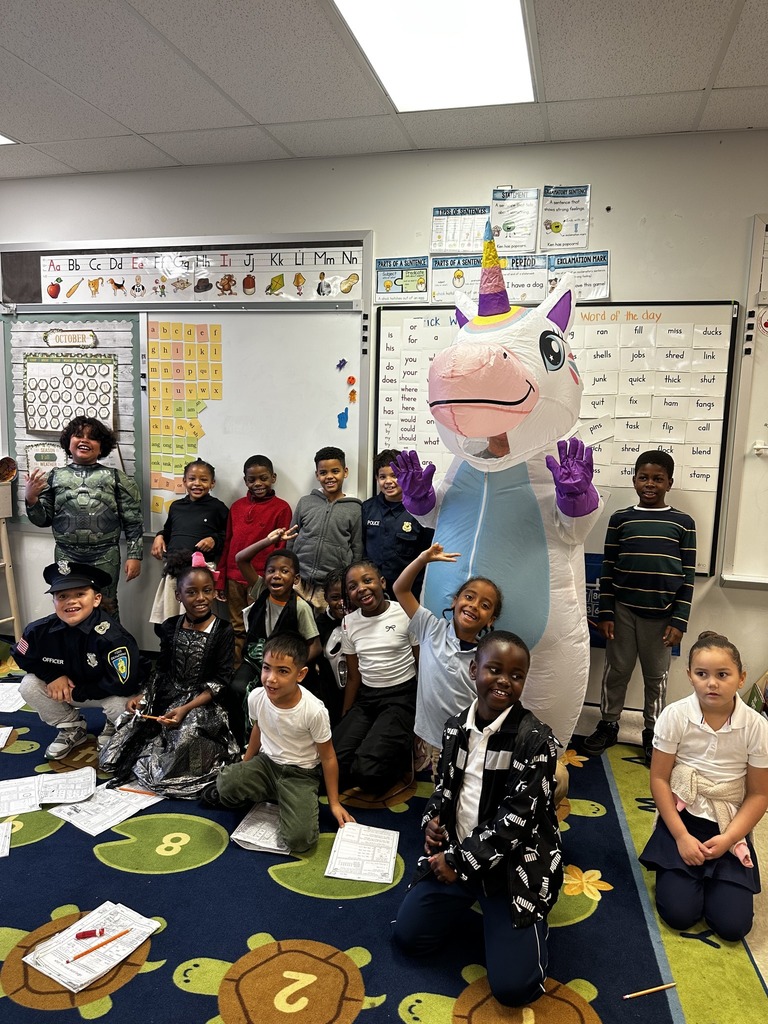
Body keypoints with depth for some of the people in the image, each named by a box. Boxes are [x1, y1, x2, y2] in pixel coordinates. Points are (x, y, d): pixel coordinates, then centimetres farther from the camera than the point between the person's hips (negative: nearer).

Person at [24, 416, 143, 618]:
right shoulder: (54, 476, 9)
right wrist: (30, 499, -7)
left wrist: (134, 555, -5)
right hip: (66, 556, 2)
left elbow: (133, 520, 1)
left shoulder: (115, 477, 4)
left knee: (106, 609, 6)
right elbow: (43, 519, 12)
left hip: (105, 556, -2)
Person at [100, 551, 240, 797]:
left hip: (202, 703, -4)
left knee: (185, 738, -31)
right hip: (165, 698, 4)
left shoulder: (224, 632, -9)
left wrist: (186, 709, -22)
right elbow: (161, 670, 13)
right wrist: (141, 696, -4)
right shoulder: (170, 627, 5)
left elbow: (220, 681, -12)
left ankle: (216, 755, 2)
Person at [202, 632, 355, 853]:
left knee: (299, 840, -24)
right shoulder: (256, 697, -14)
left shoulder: (314, 711, -26)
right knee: (227, 783, -30)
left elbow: (328, 758, -11)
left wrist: (334, 803, -3)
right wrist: (244, 770, 20)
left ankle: (283, 802, 7)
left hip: (301, 774, -2)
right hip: (266, 762, 2)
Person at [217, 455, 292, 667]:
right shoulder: (237, 506, 10)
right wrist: (221, 579, 11)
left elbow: (279, 548, -5)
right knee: (237, 629, 14)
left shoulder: (281, 508, -4)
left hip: (261, 580, -4)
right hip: (234, 578, 5)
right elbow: (227, 544, 13)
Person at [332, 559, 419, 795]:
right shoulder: (349, 623, 6)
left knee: (367, 771, -24)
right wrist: (344, 720, 7)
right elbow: (353, 677, 12)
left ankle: (402, 753, 5)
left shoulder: (407, 614, -9)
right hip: (365, 698, 5)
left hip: (402, 696, -5)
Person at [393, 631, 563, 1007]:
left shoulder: (535, 739, -19)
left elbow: (516, 817, -21)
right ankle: (475, 905, 27)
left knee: (511, 986, -11)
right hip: (456, 853, 6)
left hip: (515, 864, -5)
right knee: (407, 936, 5)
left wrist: (461, 862, -18)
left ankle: (530, 924, 20)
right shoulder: (456, 727, 0)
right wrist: (433, 820, -6)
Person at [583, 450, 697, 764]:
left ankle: (652, 732, 28)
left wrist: (679, 620, -5)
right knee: (616, 671, 11)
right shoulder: (620, 519, 0)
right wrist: (606, 613, -2)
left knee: (656, 676, 12)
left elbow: (688, 576, 0)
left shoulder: (683, 523, 0)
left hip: (662, 615, 0)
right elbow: (608, 570, 2)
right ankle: (608, 725, 28)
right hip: (623, 610, 0)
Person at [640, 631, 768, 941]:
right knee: (679, 913, -12)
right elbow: (659, 779, -8)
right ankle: (674, 872, 20)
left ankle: (712, 877, 23)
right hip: (683, 818, -1)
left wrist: (728, 838, -14)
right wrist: (681, 836, -13)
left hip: (729, 828, 1)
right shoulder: (675, 716, -15)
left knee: (733, 925, -8)